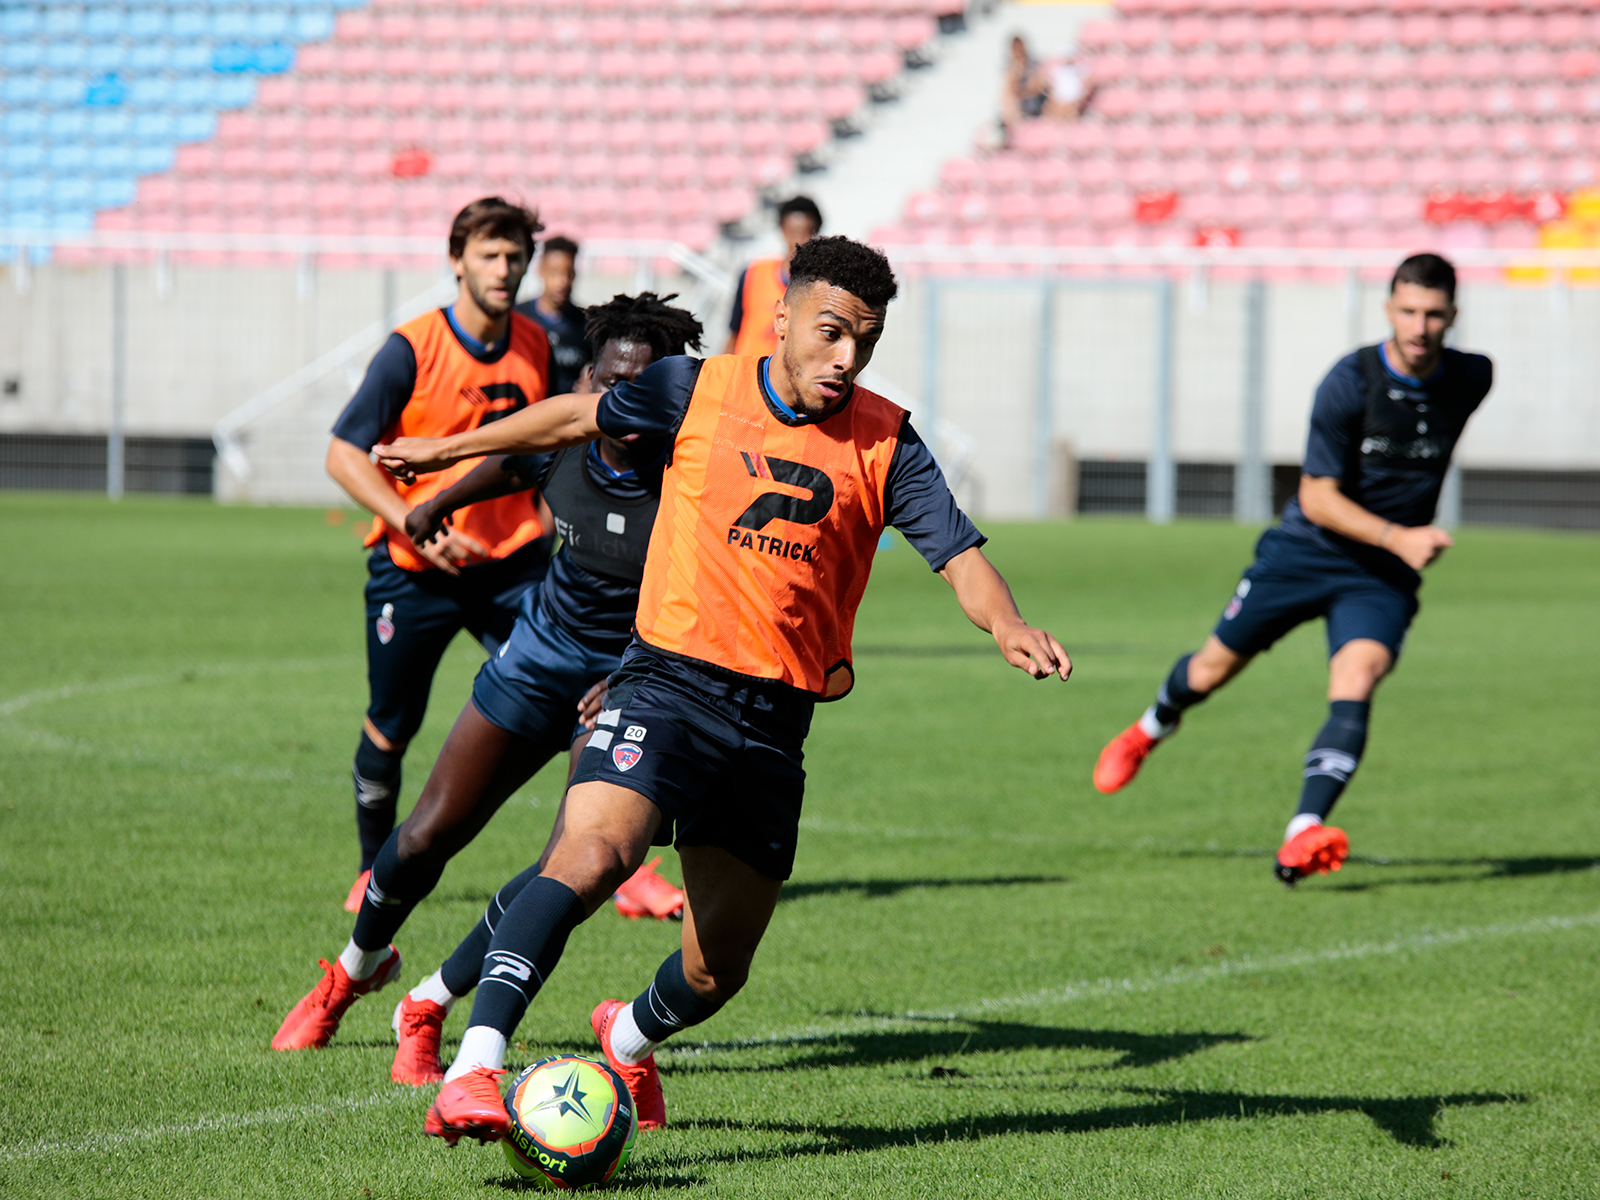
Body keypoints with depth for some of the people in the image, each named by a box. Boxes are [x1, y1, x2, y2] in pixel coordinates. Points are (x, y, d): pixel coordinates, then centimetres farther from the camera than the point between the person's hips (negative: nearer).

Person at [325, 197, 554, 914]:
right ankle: (375, 869, 31)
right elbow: (343, 455, -11)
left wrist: (550, 525, 10)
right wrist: (417, 527, -20)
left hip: (512, 560, 2)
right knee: (391, 729, 8)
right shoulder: (411, 350, -11)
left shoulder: (537, 349, 2)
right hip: (413, 567, -2)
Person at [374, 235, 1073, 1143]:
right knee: (593, 853, -30)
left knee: (718, 972, 9)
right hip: (669, 683, -3)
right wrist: (448, 450, 25)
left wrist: (1008, 625, -26)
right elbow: (582, 418, 15)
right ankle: (473, 1072, -35)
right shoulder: (699, 390, 0)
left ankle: (631, 1039, 44)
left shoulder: (884, 441, 1)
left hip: (777, 719, 3)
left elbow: (959, 553, -4)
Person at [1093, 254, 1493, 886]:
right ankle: (1151, 728, 45)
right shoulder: (1349, 382, -19)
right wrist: (1397, 537, -29)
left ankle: (1305, 836, -34)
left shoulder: (1472, 379, -5)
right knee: (1214, 668, 10)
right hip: (1307, 550, -1)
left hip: (1383, 575, 1)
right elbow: (1317, 498, -17)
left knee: (1355, 685, -24)